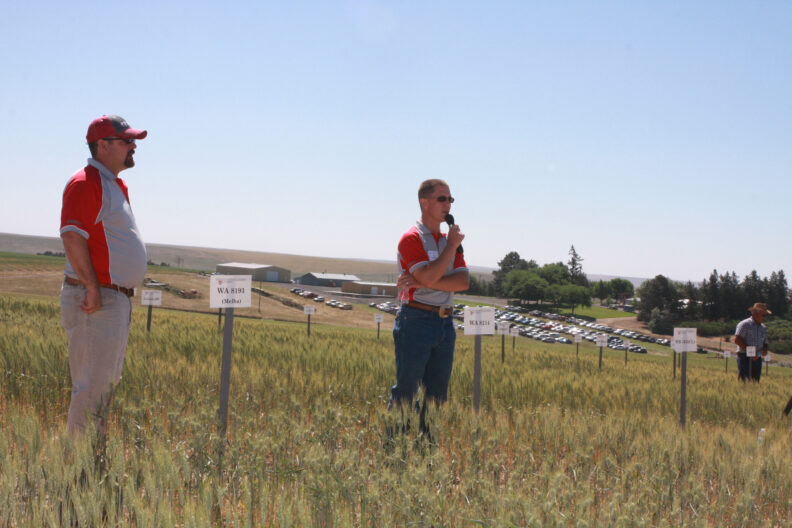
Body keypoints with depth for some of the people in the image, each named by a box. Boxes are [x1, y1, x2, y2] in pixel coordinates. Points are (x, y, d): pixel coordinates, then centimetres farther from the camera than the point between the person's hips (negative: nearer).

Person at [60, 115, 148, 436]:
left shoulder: (116, 185, 19)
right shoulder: (85, 183, -13)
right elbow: (72, 237, -22)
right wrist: (92, 287, -23)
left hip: (118, 299, 10)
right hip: (96, 301, -10)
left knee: (108, 383, 15)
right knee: (92, 385, -8)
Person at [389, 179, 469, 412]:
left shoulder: (450, 240, 15)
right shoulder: (412, 238, -7)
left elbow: (463, 281, 2)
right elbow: (429, 277, -21)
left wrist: (422, 282, -12)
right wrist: (452, 245, -12)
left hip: (445, 323, 7)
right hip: (416, 321, -7)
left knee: (437, 393, 9)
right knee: (405, 391, -3)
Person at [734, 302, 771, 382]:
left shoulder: (763, 328, 18)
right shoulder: (744, 324, -4)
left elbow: (765, 343, 26)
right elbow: (737, 340, -13)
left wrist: (764, 350, 1)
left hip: (757, 359, 7)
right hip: (744, 358, -6)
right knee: (744, 382, -14)